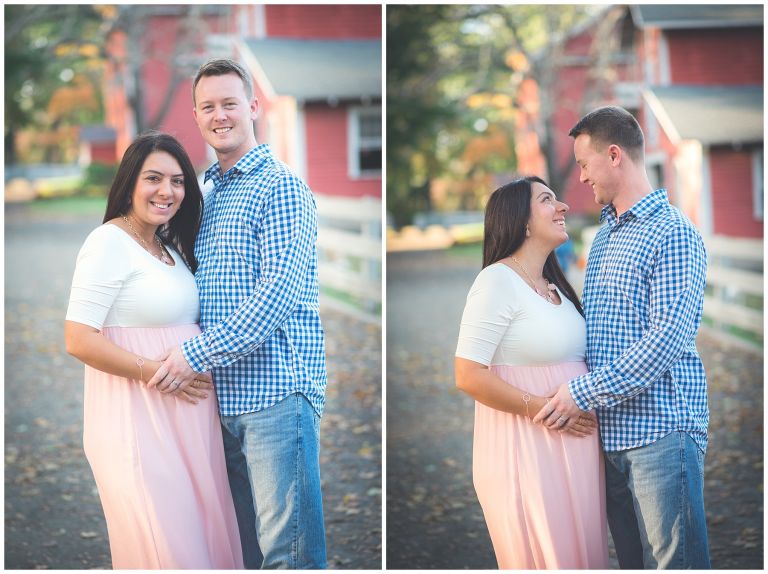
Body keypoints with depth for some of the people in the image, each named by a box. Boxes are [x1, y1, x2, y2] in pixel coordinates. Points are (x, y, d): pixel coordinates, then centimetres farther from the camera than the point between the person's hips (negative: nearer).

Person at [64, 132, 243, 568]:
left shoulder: (170, 246, 16)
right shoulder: (110, 242, -11)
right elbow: (79, 339, -18)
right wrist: (158, 373, -19)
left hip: (186, 415, 8)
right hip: (138, 419, -8)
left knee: (201, 536, 11)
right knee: (166, 548, -6)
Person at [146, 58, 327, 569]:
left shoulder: (280, 186, -7)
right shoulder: (209, 193, 19)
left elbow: (280, 292, -17)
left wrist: (198, 354, -17)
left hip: (275, 390, -8)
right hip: (226, 396, 8)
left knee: (287, 548, -8)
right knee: (249, 544, 12)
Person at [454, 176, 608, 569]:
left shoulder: (556, 287, 16)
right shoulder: (498, 280, -12)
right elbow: (469, 376, -19)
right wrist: (544, 408, -17)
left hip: (573, 445, 8)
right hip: (524, 446, -8)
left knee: (580, 552, 12)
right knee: (543, 557, -2)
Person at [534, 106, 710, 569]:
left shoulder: (673, 232, -9)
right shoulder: (604, 236, 19)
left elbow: (666, 339, -18)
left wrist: (584, 393, -17)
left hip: (661, 431, -8)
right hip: (610, 435, 8)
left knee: (674, 562, -5)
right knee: (632, 561, 11)